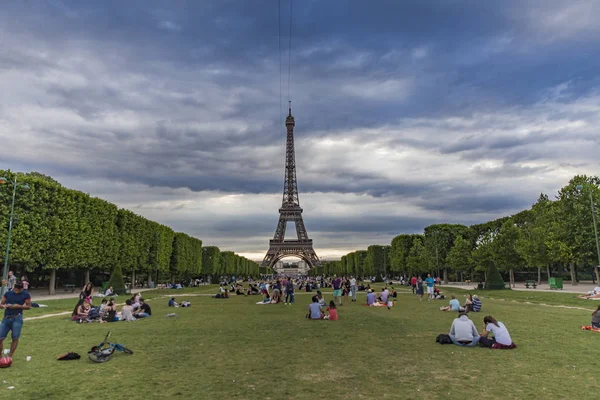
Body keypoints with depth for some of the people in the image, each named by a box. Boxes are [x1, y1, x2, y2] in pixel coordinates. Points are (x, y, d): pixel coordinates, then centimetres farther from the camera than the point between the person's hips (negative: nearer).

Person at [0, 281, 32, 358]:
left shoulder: (25, 294, 0)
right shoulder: (7, 294, 6)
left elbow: (28, 306, 2)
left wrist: (18, 306, -13)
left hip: (17, 318, -3)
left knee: (15, 338, -4)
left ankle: (10, 357, 6)